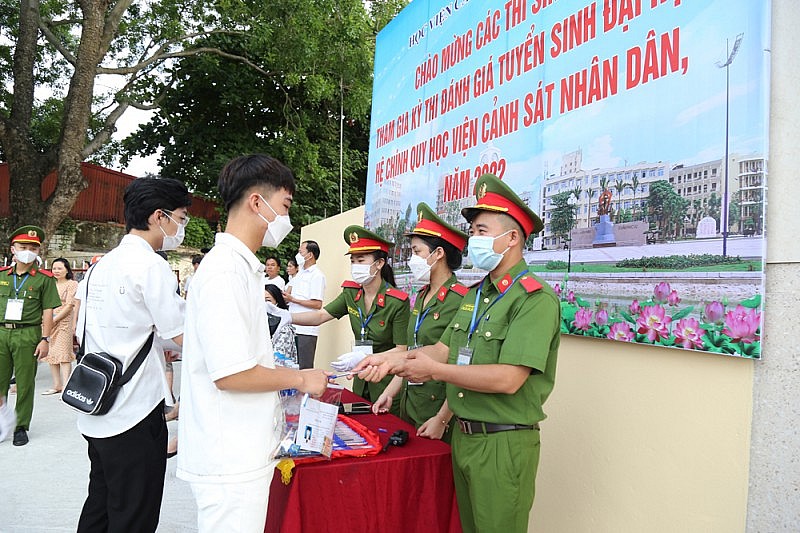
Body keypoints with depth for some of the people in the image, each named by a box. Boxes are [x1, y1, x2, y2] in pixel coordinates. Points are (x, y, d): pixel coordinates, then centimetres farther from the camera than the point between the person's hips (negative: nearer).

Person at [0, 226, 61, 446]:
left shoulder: (44, 279, 2)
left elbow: (47, 312, -1)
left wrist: (45, 339, -7)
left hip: (27, 334, -3)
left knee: (25, 382, 3)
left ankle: (21, 426, 14)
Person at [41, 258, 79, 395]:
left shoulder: (72, 284, -1)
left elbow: (69, 306, -8)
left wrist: (54, 320, -13)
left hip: (64, 322, -6)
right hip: (49, 323, 7)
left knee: (63, 354, -10)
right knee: (51, 354, 8)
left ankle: (66, 387, -11)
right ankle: (56, 385, 17)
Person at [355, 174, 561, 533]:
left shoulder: (536, 298, -18)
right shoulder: (475, 295, 11)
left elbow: (508, 379, -25)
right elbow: (444, 349, 10)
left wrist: (434, 370, -18)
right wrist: (391, 361, -4)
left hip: (504, 444, -8)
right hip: (463, 436, 8)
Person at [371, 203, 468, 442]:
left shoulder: (459, 301, -18)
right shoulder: (421, 296, 9)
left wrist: (442, 420, -18)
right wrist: (389, 393, 10)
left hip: (439, 406, -8)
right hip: (409, 404, 8)